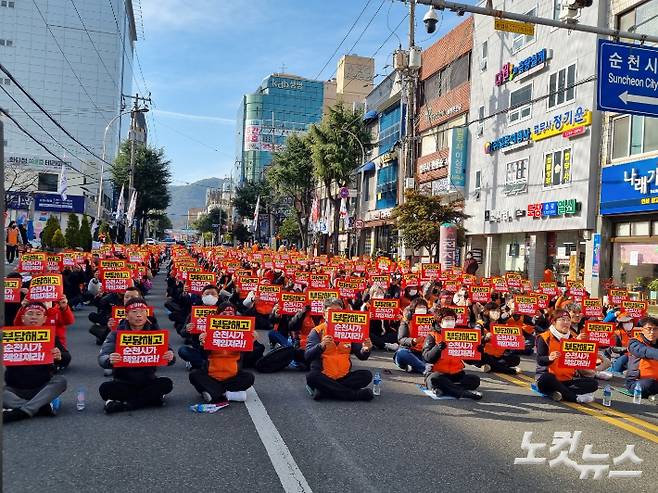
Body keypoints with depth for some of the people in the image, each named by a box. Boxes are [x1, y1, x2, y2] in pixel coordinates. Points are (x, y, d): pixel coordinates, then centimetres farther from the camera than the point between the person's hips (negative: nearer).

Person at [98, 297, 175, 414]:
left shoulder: (154, 331, -1)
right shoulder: (117, 333, -5)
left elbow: (168, 353, -6)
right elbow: (102, 358, -16)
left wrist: (170, 358, -32)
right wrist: (110, 360, -41)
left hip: (147, 381, 1)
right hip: (123, 382, -1)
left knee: (166, 384, -25)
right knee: (105, 388, -28)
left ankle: (124, 404, -20)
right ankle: (153, 398, -21)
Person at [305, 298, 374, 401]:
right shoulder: (317, 331, 0)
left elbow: (361, 356, 7)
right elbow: (308, 356, -13)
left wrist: (365, 350, -17)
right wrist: (321, 346, -32)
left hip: (344, 376, 3)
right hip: (324, 377, -3)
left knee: (366, 375, -17)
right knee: (312, 376, -32)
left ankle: (324, 391, -21)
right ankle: (356, 394, -26)